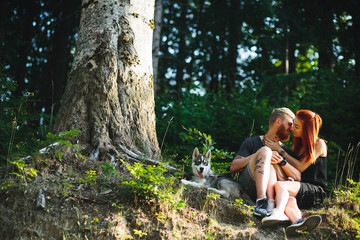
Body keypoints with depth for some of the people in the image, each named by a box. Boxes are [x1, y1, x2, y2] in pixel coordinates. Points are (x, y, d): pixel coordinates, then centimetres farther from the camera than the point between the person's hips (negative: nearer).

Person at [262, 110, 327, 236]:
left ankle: (278, 212, -59)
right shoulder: (297, 144, 22)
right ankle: (298, 221, -64)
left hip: (316, 191, -4)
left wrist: (279, 150, -2)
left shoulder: (319, 144, 2)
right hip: (300, 189, 4)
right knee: (288, 199, -35)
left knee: (279, 185, -32)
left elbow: (301, 167, -6)